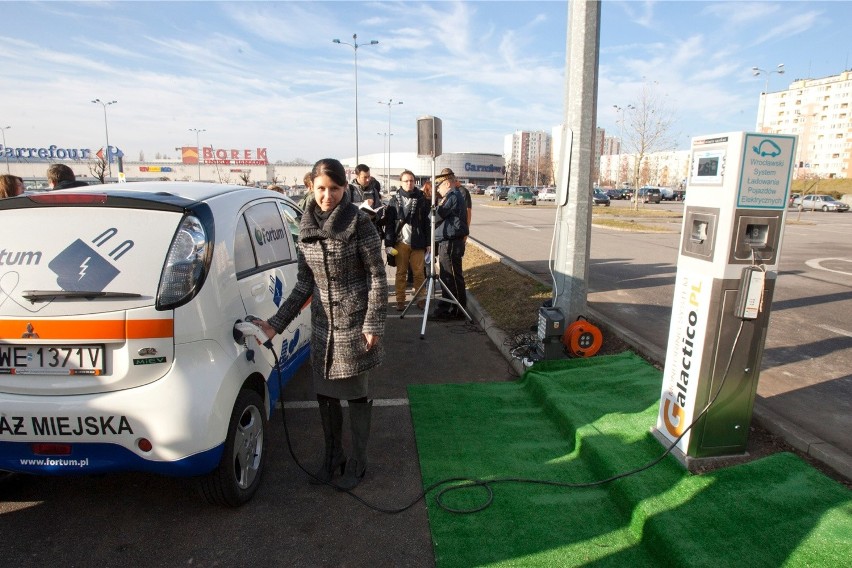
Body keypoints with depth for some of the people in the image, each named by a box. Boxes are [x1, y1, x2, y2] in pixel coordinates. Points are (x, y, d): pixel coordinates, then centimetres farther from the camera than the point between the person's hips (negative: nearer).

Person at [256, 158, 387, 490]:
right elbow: (304, 284, 8)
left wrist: (373, 324, -15)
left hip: (355, 324, -5)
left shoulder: (359, 223, -12)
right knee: (325, 393, 15)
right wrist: (276, 324, 5)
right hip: (322, 325, 5)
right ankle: (332, 454, 38)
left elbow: (377, 276, -10)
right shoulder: (307, 228, 4)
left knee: (356, 395, 8)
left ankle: (357, 462, 28)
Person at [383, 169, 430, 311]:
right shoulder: (394, 200, 4)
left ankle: (421, 299, 16)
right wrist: (389, 243, -5)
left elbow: (427, 222, 5)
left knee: (419, 272, 4)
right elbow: (389, 223, 1)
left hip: (418, 242, 0)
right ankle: (400, 300, 15)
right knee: (401, 273, 7)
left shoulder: (421, 199, 4)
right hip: (401, 242, 0)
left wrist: (428, 242, 1)